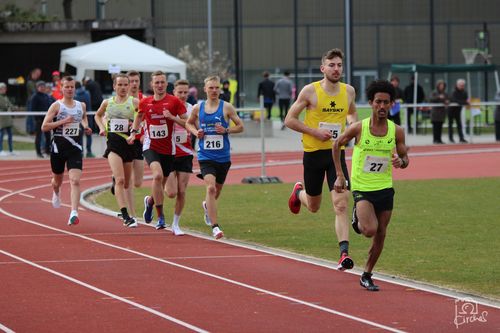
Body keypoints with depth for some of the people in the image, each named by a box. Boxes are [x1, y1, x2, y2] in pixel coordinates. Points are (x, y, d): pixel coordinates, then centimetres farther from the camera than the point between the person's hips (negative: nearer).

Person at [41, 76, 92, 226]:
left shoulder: (81, 105, 6)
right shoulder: (56, 105, -5)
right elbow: (44, 126, -10)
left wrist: (85, 126, 8)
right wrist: (62, 122, -19)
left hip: (75, 147, 1)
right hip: (58, 147, -1)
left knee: (75, 181, -17)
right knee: (57, 179, 18)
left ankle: (74, 213, -24)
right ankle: (56, 193, 55)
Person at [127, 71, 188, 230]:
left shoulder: (174, 102, -4)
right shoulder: (145, 102, 4)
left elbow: (187, 122, -3)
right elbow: (139, 116, 25)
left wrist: (172, 117, -18)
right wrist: (133, 132, 12)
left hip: (168, 148, 1)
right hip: (150, 146, -1)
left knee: (161, 183, 10)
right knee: (158, 175, -26)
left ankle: (150, 201, 46)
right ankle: (160, 216, -19)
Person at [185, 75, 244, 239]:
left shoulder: (226, 107, -2)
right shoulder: (197, 108, 2)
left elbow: (240, 126, 2)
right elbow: (188, 123, 19)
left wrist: (226, 130, -15)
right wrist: (195, 131, -2)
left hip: (223, 156, 1)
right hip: (205, 156, -1)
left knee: (217, 189, 18)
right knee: (211, 187, -20)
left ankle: (207, 205, 55)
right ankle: (215, 227, -21)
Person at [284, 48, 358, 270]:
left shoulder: (349, 91, 2)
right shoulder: (310, 91, -10)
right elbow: (289, 120, -6)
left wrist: (353, 126, 1)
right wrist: (315, 131, -16)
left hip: (337, 153, 2)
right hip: (313, 153, -2)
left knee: (341, 205, -14)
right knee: (313, 206, 15)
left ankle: (344, 254, -19)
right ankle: (298, 192, 52)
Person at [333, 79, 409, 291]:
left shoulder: (396, 131, -4)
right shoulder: (358, 128, -11)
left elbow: (405, 158, 8)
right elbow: (337, 145, 5)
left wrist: (401, 161, -18)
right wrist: (340, 175, 2)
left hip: (385, 188, 3)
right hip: (362, 188, -3)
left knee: (380, 235, 7)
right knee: (370, 230, -22)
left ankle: (367, 276, 24)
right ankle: (357, 219, 14)